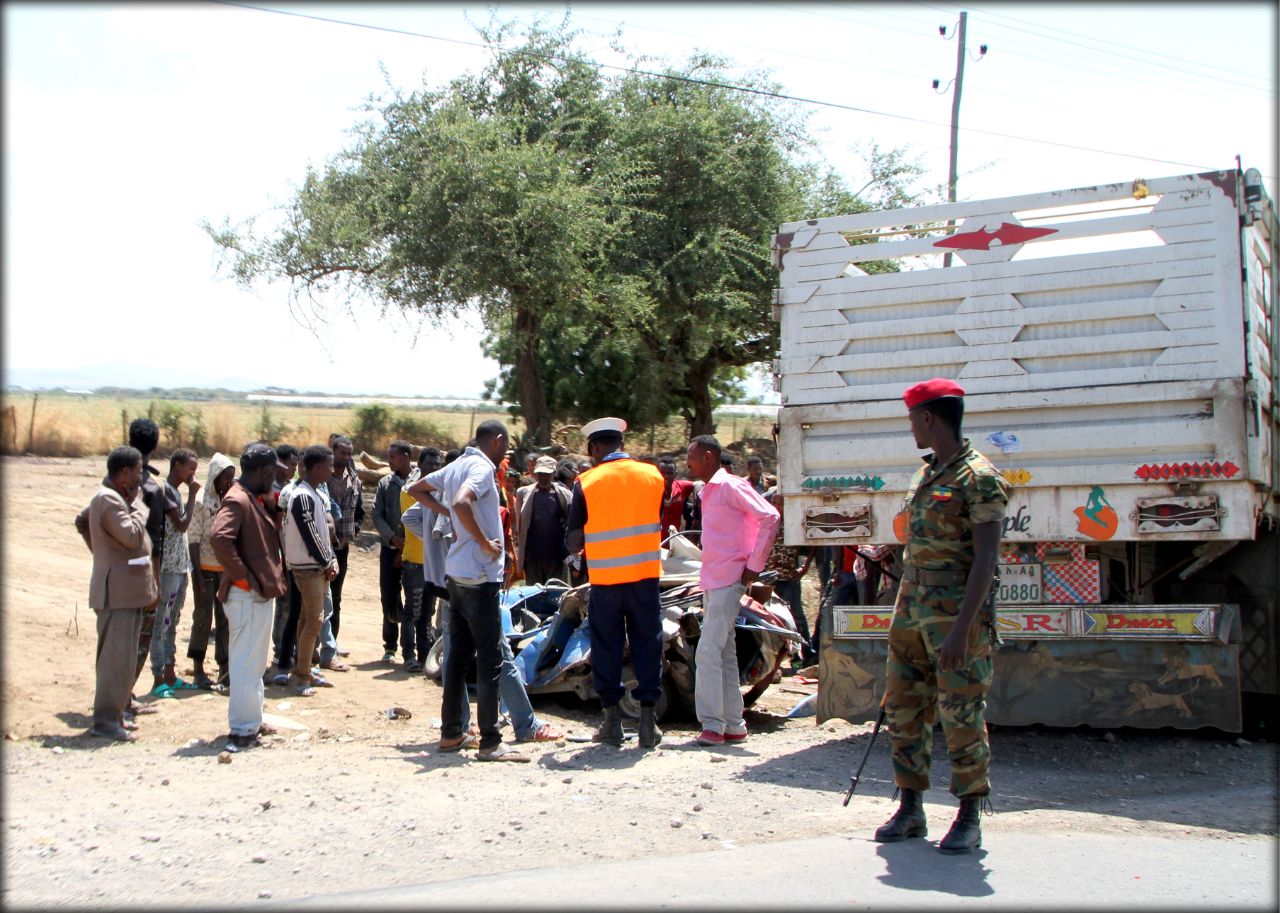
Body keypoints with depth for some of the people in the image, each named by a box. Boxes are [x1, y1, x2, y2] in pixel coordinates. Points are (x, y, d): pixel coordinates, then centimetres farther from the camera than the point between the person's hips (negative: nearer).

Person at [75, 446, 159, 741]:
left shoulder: (112, 497, 16)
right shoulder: (109, 500, -16)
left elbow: (82, 520, 29)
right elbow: (132, 535, -23)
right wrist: (138, 504, -11)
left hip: (128, 591, 11)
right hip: (117, 592, -11)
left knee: (118, 656, 16)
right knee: (117, 657, -9)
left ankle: (113, 712, 23)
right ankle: (105, 720, -6)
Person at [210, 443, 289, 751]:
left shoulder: (254, 499, 13)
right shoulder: (237, 500, -18)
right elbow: (219, 537, -32)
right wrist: (244, 576, -25)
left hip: (259, 593, 11)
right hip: (248, 595, -11)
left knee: (254, 662, 19)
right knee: (247, 662, -4)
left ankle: (252, 720, 31)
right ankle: (243, 730, 2)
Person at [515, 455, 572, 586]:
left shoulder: (564, 495, 1)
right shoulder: (524, 493, 4)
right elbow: (517, 525, 7)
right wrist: (517, 552, 3)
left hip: (556, 557, -1)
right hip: (532, 557, 1)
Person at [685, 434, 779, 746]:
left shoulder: (729, 486, -11)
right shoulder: (708, 491, 18)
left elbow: (769, 517, -18)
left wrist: (754, 566, -16)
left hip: (728, 581, -10)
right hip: (713, 581, 10)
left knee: (708, 653, -12)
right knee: (724, 654, 11)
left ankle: (713, 724, -8)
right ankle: (733, 726, 16)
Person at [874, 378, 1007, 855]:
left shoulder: (978, 478, -12)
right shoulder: (923, 475, 14)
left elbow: (986, 559, -17)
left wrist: (961, 629, -23)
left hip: (957, 614, -8)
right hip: (911, 610, 8)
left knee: (962, 717, -2)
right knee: (903, 711, 9)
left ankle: (969, 818, 9)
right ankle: (910, 809, 19)